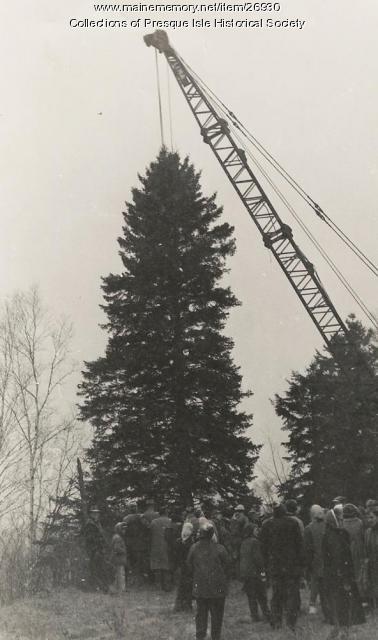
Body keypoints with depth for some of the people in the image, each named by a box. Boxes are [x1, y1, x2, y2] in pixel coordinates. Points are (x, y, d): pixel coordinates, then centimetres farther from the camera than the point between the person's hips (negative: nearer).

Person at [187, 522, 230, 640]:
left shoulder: (194, 548, -7)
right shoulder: (220, 549, -15)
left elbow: (189, 567, 3)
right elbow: (226, 567, -6)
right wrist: (225, 582, 10)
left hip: (199, 587, 3)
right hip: (217, 588, -2)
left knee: (201, 613, 16)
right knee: (216, 614, 12)